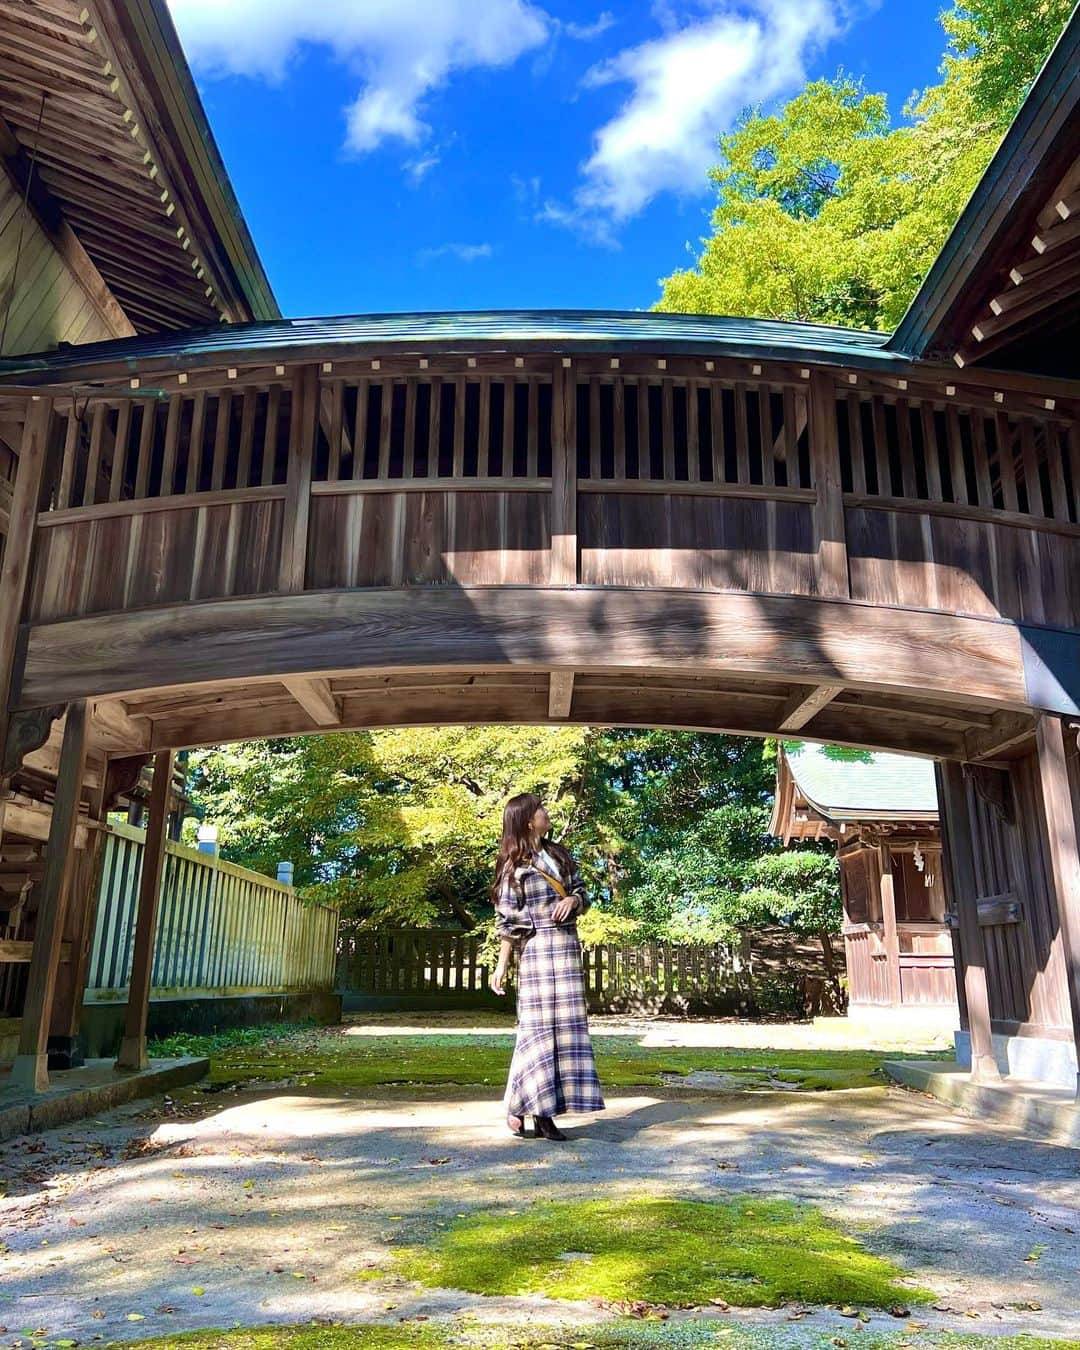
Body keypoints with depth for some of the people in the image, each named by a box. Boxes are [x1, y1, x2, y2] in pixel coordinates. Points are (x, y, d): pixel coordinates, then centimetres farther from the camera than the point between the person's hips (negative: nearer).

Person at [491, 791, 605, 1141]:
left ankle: (544, 1112, 9)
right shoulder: (514, 864, -4)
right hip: (536, 950, -6)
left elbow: (583, 894, 17)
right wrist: (501, 966, -7)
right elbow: (507, 919, -5)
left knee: (565, 1027, 4)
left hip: (568, 948, 6)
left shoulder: (559, 854, 13)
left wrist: (573, 900, -6)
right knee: (537, 1026, -5)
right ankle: (517, 1106, 9)